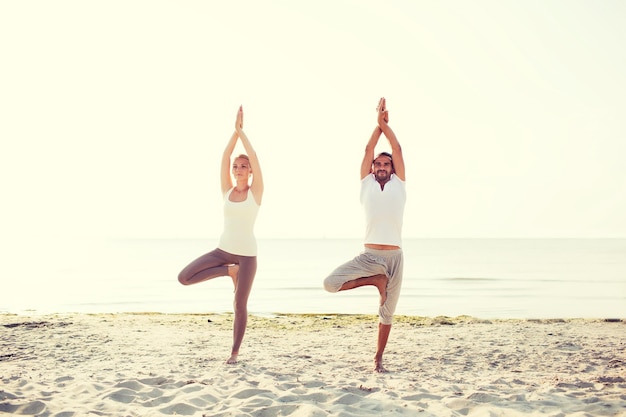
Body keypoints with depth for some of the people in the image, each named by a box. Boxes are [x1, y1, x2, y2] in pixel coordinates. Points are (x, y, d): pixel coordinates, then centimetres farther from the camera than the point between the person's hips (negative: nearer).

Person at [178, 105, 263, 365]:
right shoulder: (226, 190, 4)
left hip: (247, 254, -3)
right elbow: (225, 157, -3)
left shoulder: (255, 191, -3)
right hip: (223, 250, 3)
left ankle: (235, 353, 15)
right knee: (184, 278, -10)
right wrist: (235, 130, -8)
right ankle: (229, 271, 7)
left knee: (240, 305, -2)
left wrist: (242, 131, -7)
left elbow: (254, 157, -11)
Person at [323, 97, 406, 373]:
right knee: (330, 283, -18)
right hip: (368, 255, 0)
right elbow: (368, 150, 10)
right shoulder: (367, 184, 12)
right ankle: (376, 280, 1)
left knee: (387, 311, 4)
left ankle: (379, 357, 18)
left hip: (394, 256, 0)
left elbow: (397, 149, 9)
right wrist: (378, 123, 13)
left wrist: (386, 124, 12)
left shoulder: (398, 184, 12)